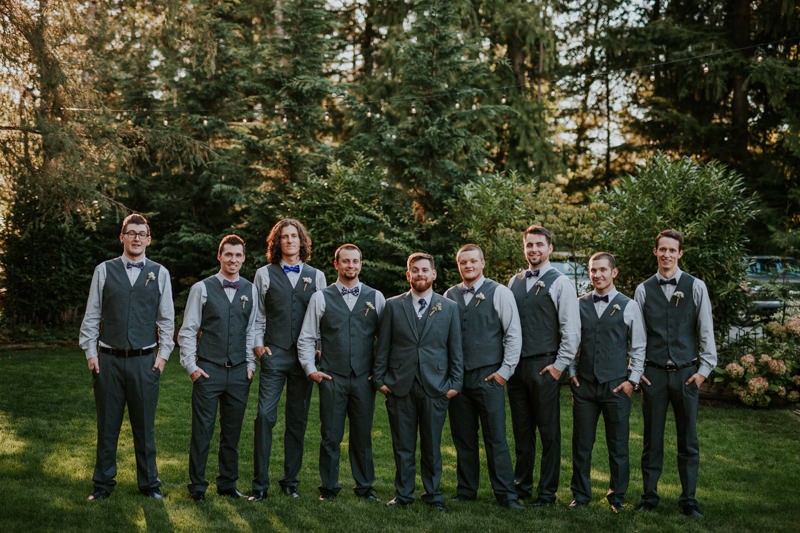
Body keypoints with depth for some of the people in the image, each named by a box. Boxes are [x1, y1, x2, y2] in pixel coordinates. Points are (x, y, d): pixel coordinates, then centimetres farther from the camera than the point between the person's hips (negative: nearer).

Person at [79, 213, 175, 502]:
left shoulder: (160, 273, 5)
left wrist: (163, 354, 0)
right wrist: (90, 352, 0)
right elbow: (91, 315, 6)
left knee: (144, 426, 7)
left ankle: (149, 483, 19)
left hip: (145, 361, 0)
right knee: (107, 426, 7)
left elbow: (167, 318, 6)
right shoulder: (104, 270, 5)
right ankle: (103, 484, 19)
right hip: (108, 359, 0)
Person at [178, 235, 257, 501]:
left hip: (239, 372, 3)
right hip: (208, 369, -3)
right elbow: (187, 331, 2)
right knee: (202, 429, 0)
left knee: (232, 431, 10)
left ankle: (228, 483, 21)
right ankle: (197, 486, 12)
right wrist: (191, 366, -4)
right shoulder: (202, 288, 0)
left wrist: (251, 365, 5)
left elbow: (252, 330, 11)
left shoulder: (250, 290, 9)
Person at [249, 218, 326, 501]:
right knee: (265, 416, -9)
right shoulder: (264, 274, 8)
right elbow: (257, 315, 9)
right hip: (274, 354, -1)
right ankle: (260, 483, -1)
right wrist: (258, 344, -2)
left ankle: (291, 480, 17)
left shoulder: (316, 276, 10)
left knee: (298, 420, 7)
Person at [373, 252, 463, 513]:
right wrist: (380, 379, 1)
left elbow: (456, 349, 6)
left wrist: (455, 382, 1)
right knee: (403, 445, 7)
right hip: (400, 386, 0)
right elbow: (383, 347, 6)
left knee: (432, 446, 7)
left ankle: (432, 494, 20)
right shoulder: (393, 306, 6)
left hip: (435, 387, 0)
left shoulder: (449, 308, 6)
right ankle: (403, 494, 18)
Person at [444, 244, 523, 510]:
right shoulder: (449, 295, 10)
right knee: (463, 438, 9)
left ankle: (506, 494, 6)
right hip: (457, 377, 3)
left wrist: (505, 370, -6)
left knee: (496, 438, -2)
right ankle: (466, 491, 20)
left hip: (489, 377, -3)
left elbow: (514, 334, -1)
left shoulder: (499, 292, 1)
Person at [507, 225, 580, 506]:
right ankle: (522, 485, 23)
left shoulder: (560, 282, -2)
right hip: (515, 366, 5)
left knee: (548, 431, 2)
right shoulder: (514, 281, 13)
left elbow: (571, 328, -6)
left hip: (544, 366, -5)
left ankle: (547, 491, 10)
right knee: (521, 430, 12)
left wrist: (560, 365, -10)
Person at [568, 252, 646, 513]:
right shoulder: (579, 305, 7)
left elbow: (638, 347, 3)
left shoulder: (629, 306, 1)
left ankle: (617, 496, 18)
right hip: (584, 384, 2)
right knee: (581, 443, 6)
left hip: (617, 385, -2)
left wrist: (632, 381, -3)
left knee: (618, 445, 5)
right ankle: (580, 495, 18)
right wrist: (572, 372, 4)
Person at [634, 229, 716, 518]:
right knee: (652, 438, 5)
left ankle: (689, 499, 14)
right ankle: (649, 496, 14)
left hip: (687, 373, 0)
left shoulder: (696, 287, 4)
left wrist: (704, 369, -1)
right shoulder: (643, 289, 5)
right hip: (653, 373, 0)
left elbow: (706, 331, 4)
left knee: (688, 439, 5)